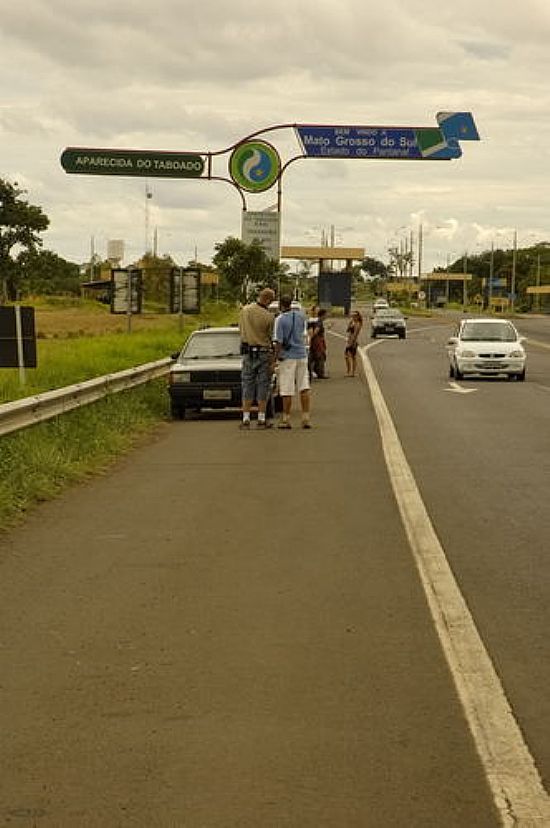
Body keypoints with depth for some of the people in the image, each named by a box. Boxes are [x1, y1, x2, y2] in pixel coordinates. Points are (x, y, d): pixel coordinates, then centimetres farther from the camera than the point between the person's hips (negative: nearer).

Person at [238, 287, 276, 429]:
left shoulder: (244, 310, -3)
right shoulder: (268, 316, -15)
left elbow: (241, 329, 9)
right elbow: (270, 339, -9)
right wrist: (272, 361, -2)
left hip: (248, 352, 3)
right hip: (264, 352, -3)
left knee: (247, 385, 8)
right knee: (263, 385, 5)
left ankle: (246, 419, 5)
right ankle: (261, 419, 7)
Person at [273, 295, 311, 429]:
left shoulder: (280, 319, -11)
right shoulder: (301, 315, 5)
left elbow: (278, 341, -13)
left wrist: (275, 358, -7)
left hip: (288, 357, -5)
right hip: (302, 354, 5)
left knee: (287, 390, 0)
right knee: (304, 387, 6)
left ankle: (286, 419, 4)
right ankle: (306, 418, 3)